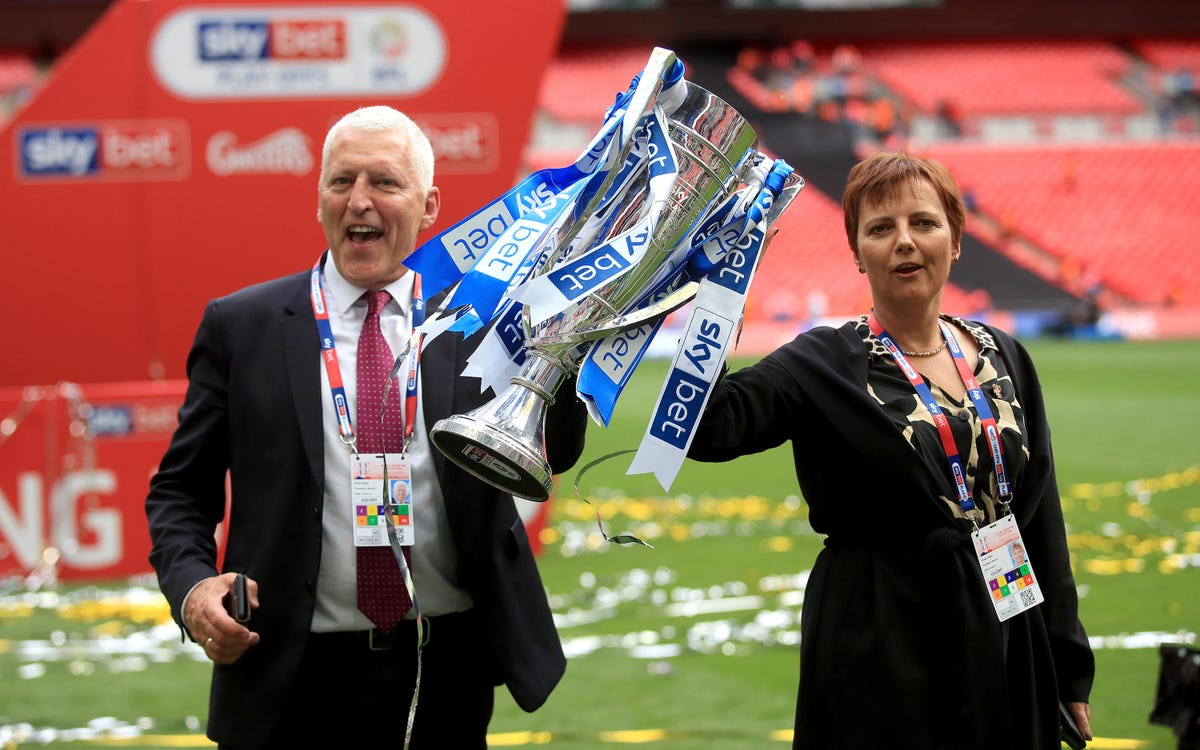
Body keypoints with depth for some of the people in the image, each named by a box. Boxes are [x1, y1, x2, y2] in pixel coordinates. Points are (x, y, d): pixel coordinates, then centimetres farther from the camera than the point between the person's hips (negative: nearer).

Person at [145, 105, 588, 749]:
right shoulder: (242, 327, 3)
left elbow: (556, 452, -4)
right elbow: (181, 488, 7)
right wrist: (192, 587, -12)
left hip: (449, 672, 1)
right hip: (297, 680, -1)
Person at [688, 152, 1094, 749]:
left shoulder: (1003, 359, 9)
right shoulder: (827, 364, -5)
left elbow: (1042, 521, 11)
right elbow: (707, 426, -22)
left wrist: (1069, 670, 10)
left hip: (1005, 652, 4)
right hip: (879, 667, -4)